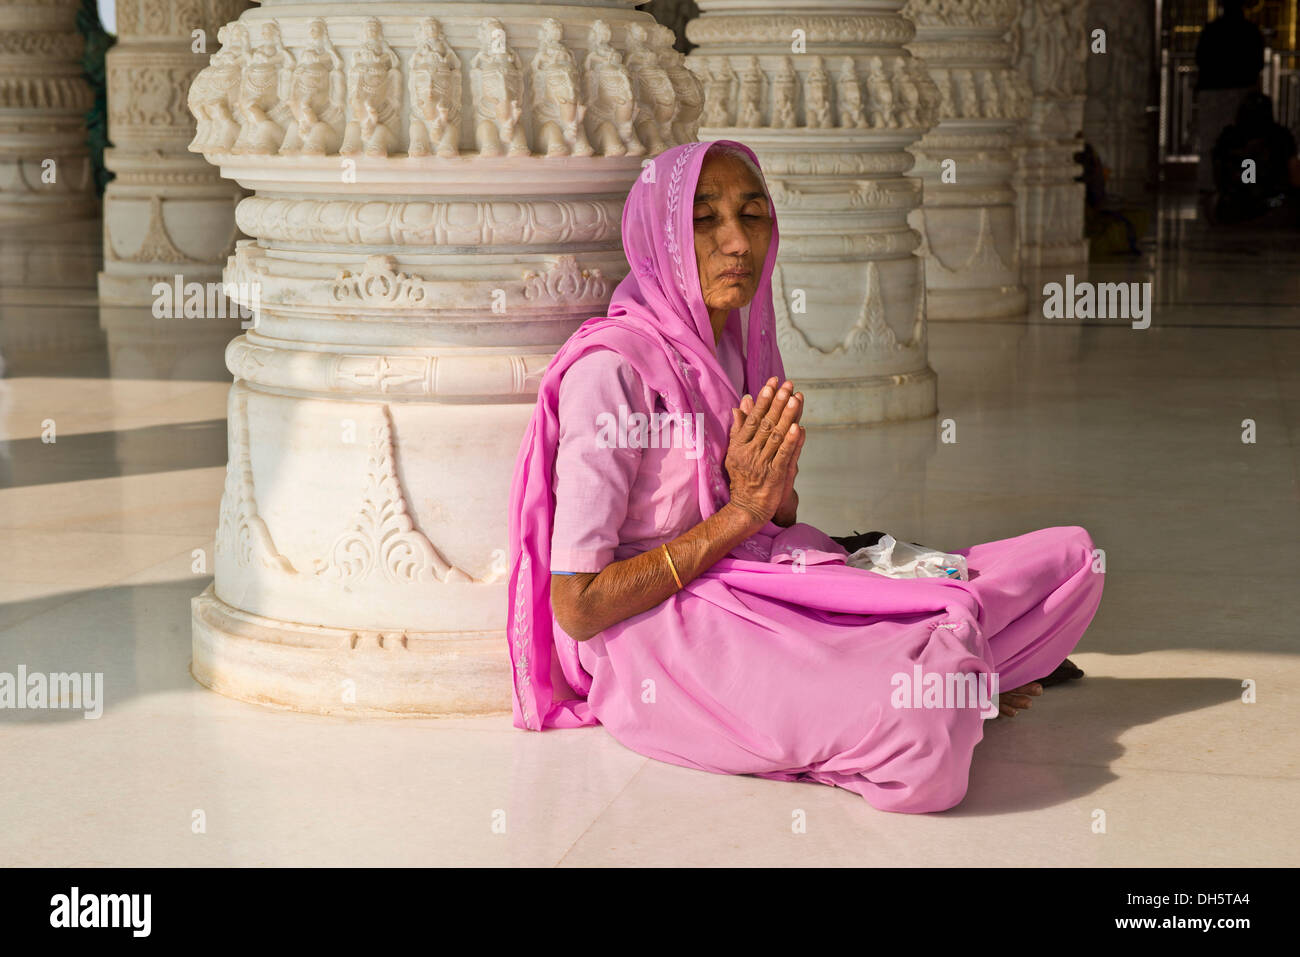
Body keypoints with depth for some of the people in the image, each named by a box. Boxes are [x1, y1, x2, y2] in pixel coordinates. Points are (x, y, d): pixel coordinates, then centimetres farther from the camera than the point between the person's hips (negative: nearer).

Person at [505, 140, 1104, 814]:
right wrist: (741, 512, -14)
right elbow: (576, 607, -16)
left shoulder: (742, 347, 11)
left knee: (1070, 558, -2)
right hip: (667, 643, -7)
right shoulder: (610, 369, -14)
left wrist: (776, 493, -5)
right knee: (921, 732, -34)